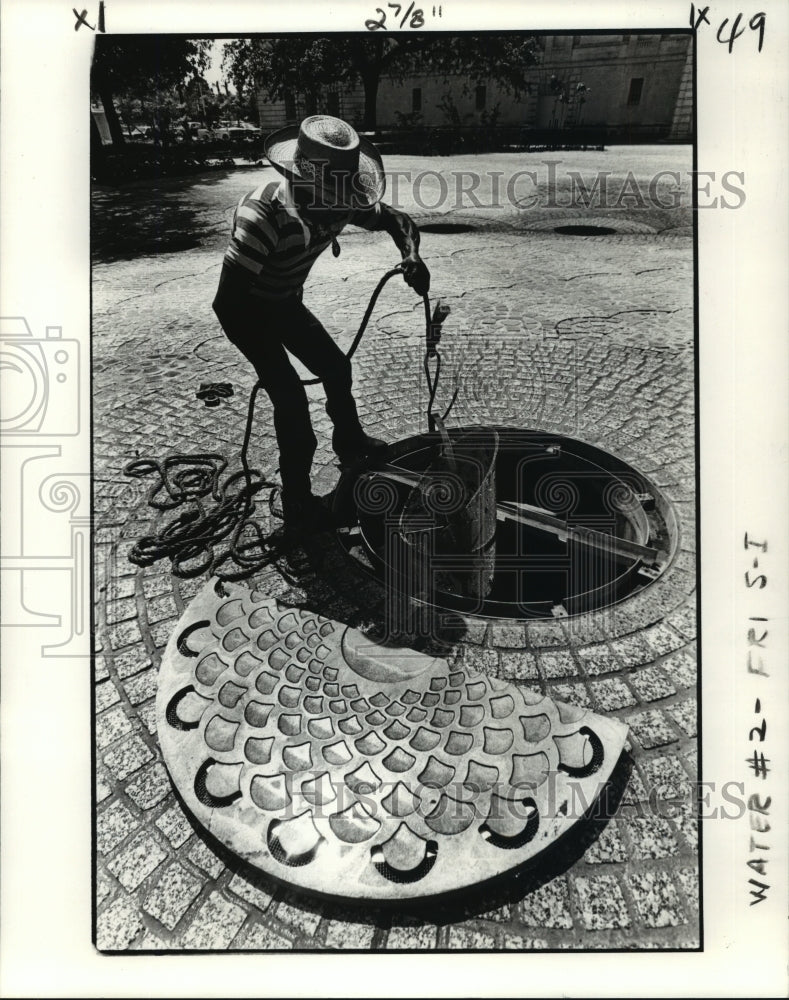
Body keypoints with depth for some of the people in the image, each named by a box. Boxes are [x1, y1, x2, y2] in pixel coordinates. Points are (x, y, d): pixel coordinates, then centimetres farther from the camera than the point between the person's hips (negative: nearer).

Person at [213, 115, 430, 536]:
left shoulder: (339, 202, -19)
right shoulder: (263, 214, -39)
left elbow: (395, 218, -2)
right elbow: (228, 302, -38)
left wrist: (412, 255, -25)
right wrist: (271, 366, -31)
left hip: (287, 303, 7)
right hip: (247, 310, -6)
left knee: (336, 367, 9)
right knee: (290, 398, -12)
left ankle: (351, 444, 36)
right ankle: (298, 507, 1)